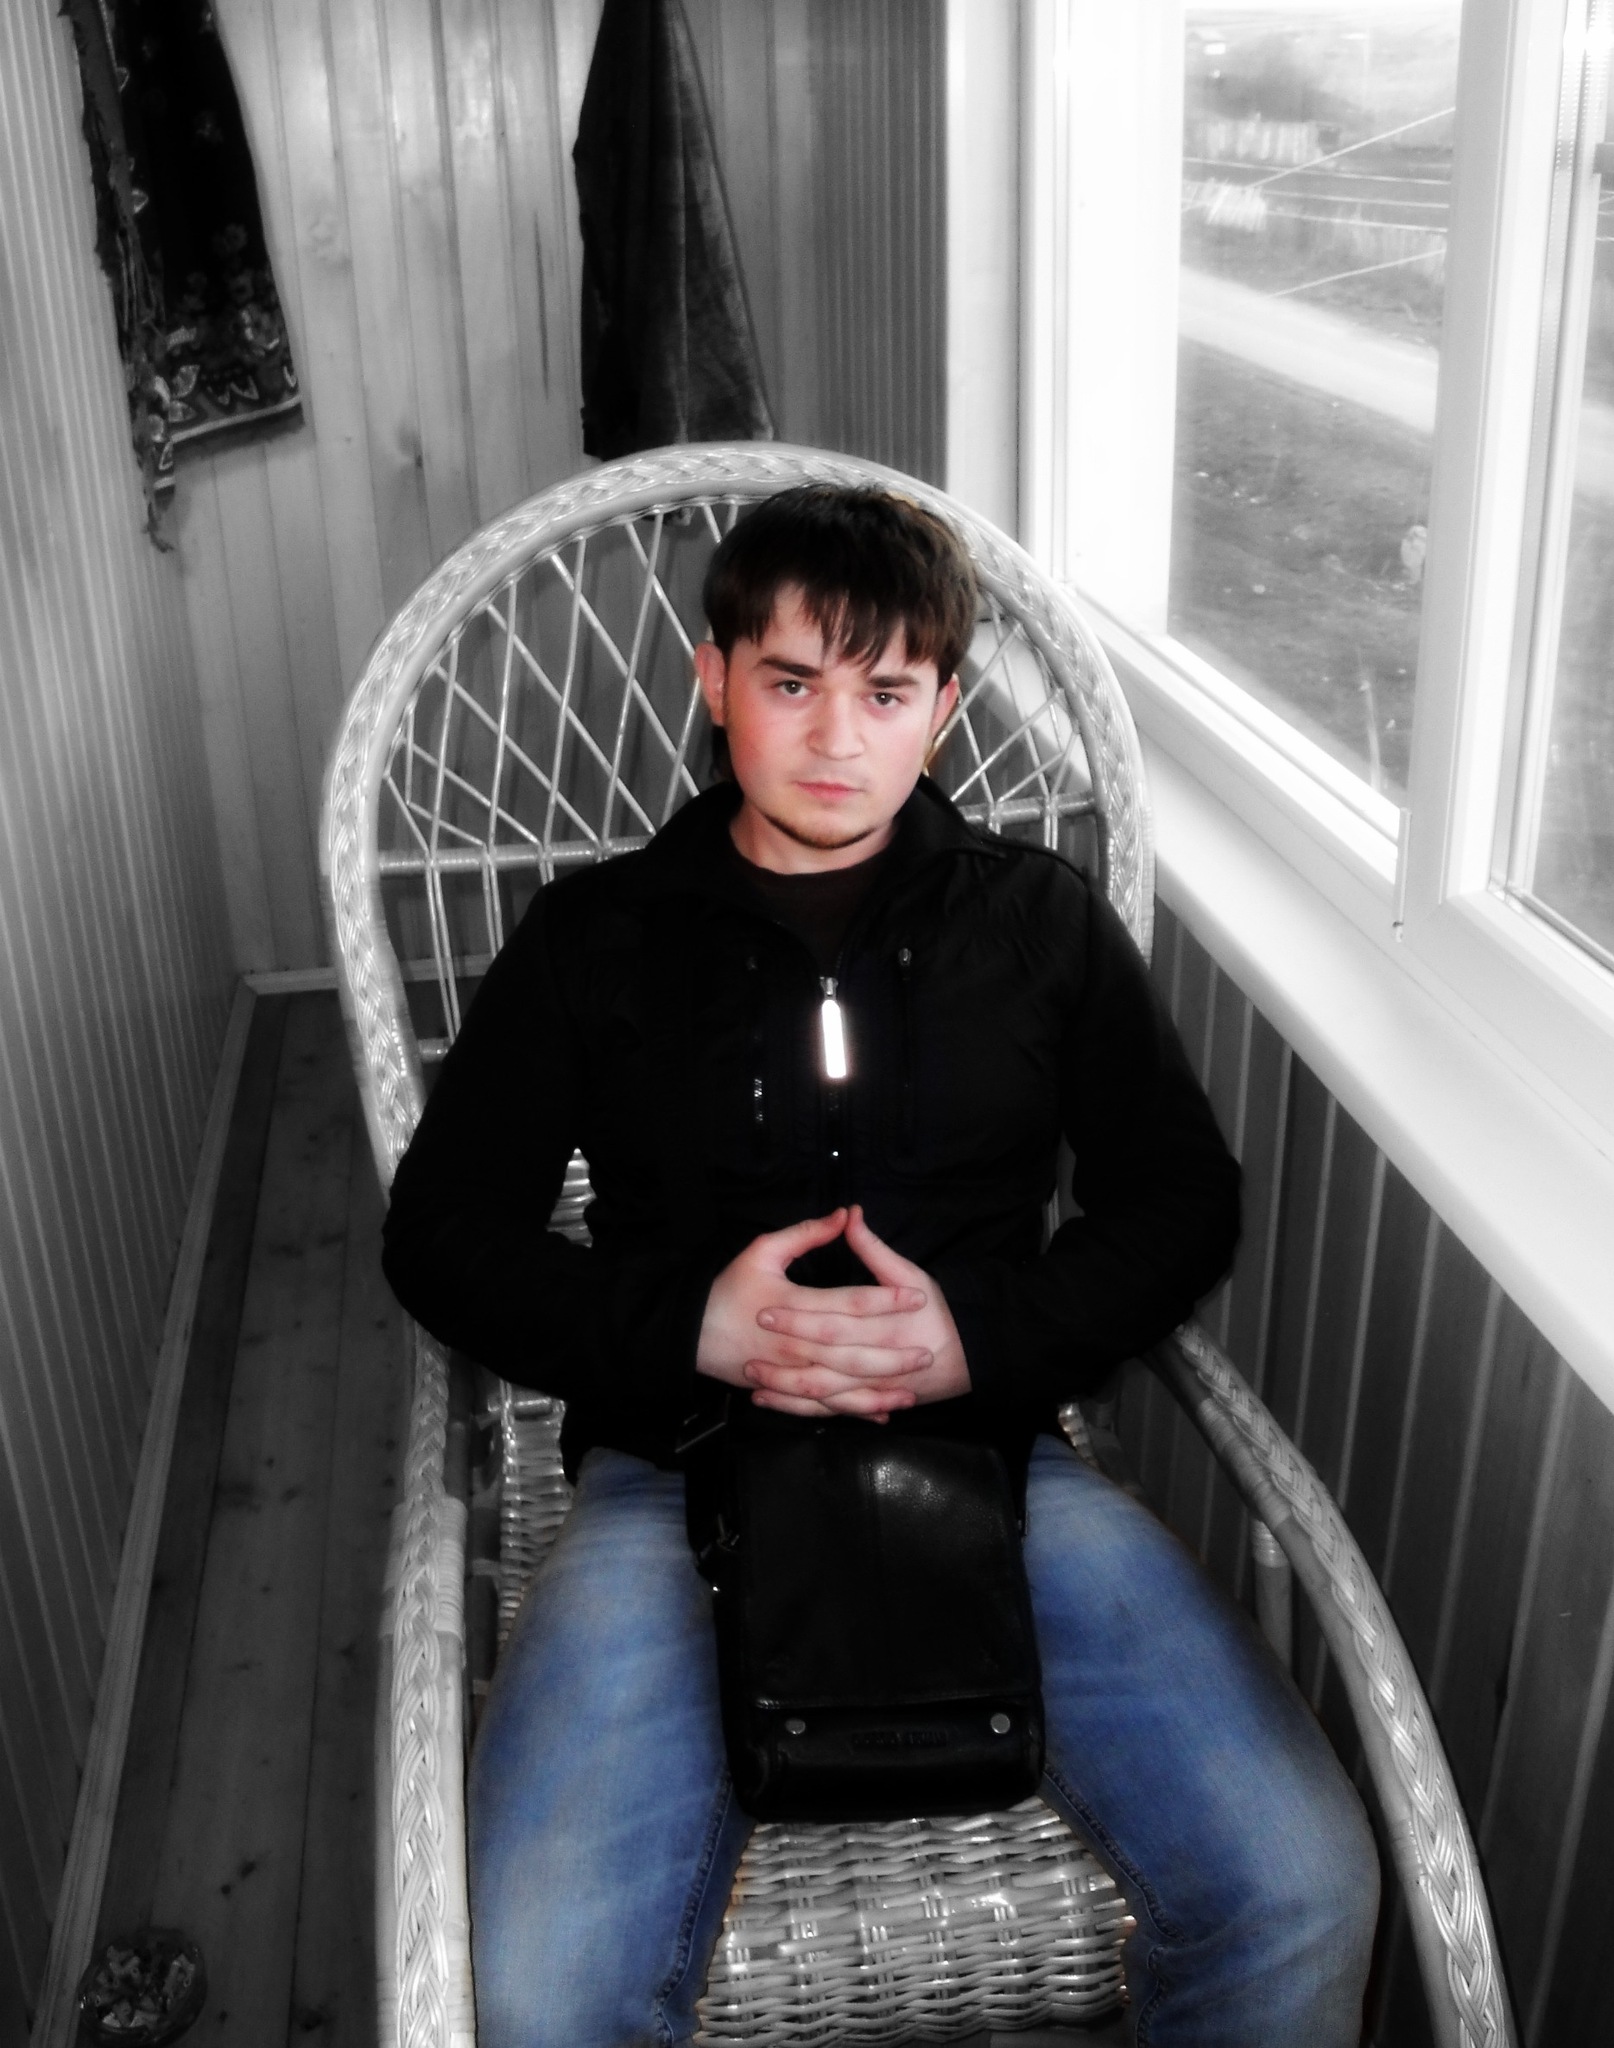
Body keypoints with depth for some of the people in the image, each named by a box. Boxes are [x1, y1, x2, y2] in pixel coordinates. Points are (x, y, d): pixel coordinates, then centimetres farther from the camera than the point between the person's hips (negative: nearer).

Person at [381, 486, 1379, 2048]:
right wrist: (692, 1325, -9)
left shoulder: (1044, 921, 14)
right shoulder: (594, 938, 11)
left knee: (1299, 1889, -18)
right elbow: (441, 1232, 8)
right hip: (678, 1465, -1)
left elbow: (1183, 1199, 12)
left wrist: (983, 1333, -7)